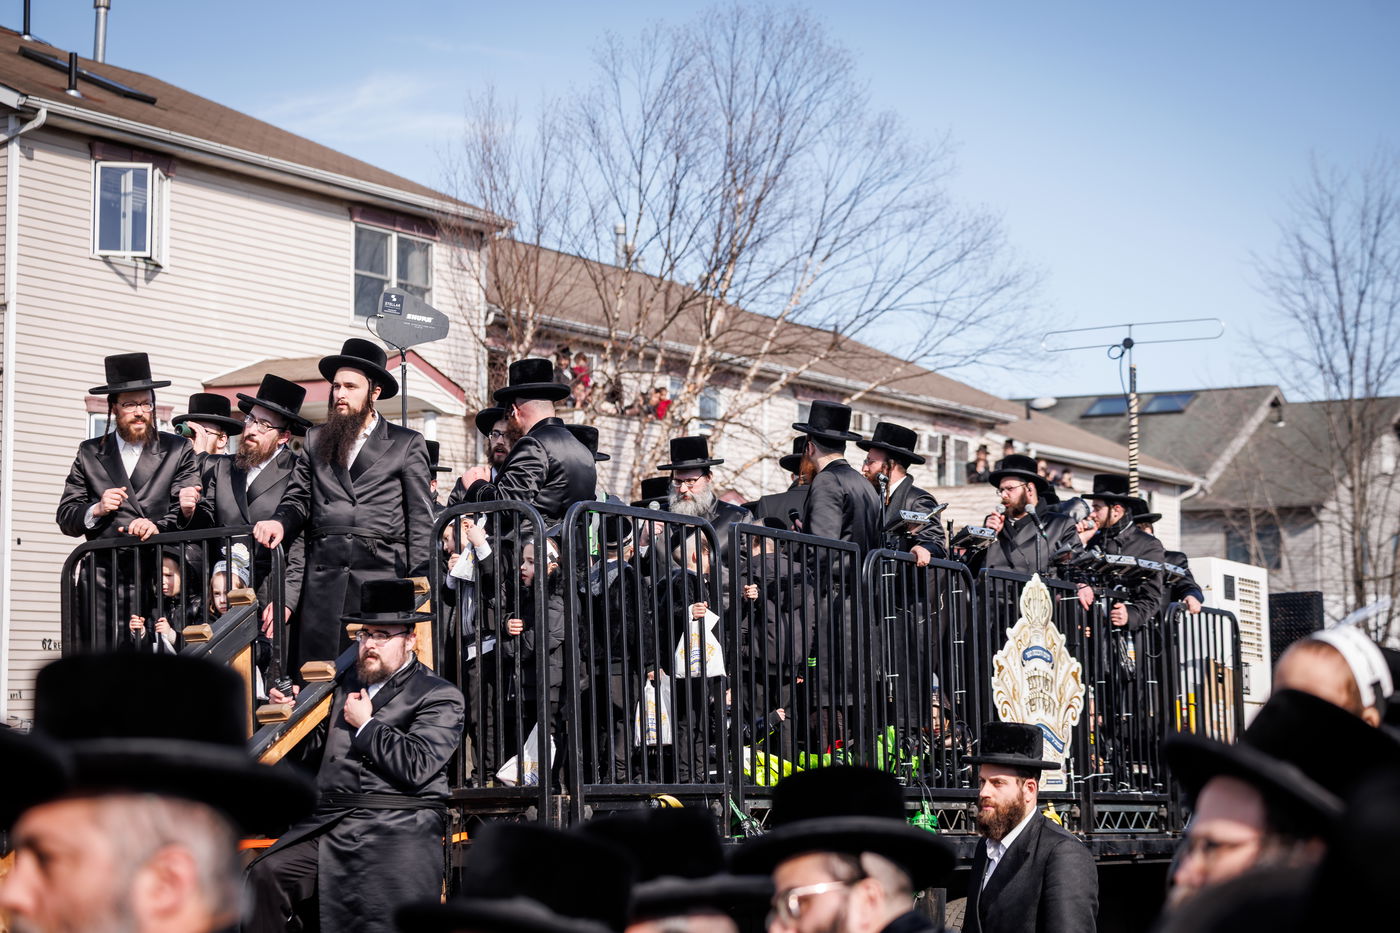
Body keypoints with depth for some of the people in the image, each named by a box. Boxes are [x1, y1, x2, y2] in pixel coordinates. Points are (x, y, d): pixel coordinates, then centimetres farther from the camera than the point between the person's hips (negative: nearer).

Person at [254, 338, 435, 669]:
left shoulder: (407, 444, 9)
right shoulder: (315, 439, 18)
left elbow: (420, 516, 5)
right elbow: (298, 498, 18)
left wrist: (418, 582, -4)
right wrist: (281, 522, -5)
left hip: (380, 568, -2)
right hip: (323, 570, 3)